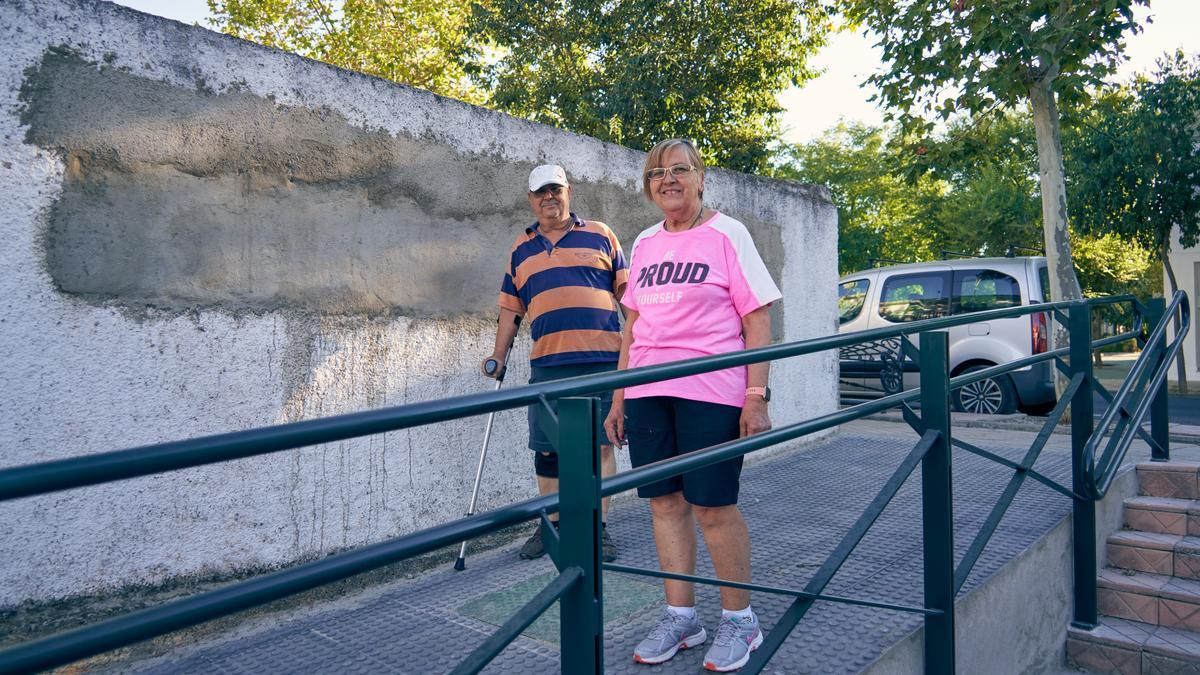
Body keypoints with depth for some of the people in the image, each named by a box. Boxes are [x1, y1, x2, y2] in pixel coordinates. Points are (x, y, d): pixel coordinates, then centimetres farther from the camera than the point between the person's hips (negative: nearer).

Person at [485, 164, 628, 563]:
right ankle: (551, 525, 20)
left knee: (601, 444, 2)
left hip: (602, 360, -2)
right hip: (547, 364, 2)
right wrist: (499, 355, 11)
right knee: (546, 449, 5)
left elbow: (626, 289, 9)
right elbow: (510, 307, 18)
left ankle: (600, 528, 13)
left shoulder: (599, 235, 10)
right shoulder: (521, 249, 17)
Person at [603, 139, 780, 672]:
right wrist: (619, 396, 14)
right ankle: (680, 617, 23)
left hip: (711, 393, -5)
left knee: (713, 507, -1)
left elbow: (758, 320, -5)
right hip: (648, 393, 5)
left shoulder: (726, 234, -1)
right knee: (665, 503, 8)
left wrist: (756, 397, -13)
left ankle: (739, 620, 19)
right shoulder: (644, 244, 15)